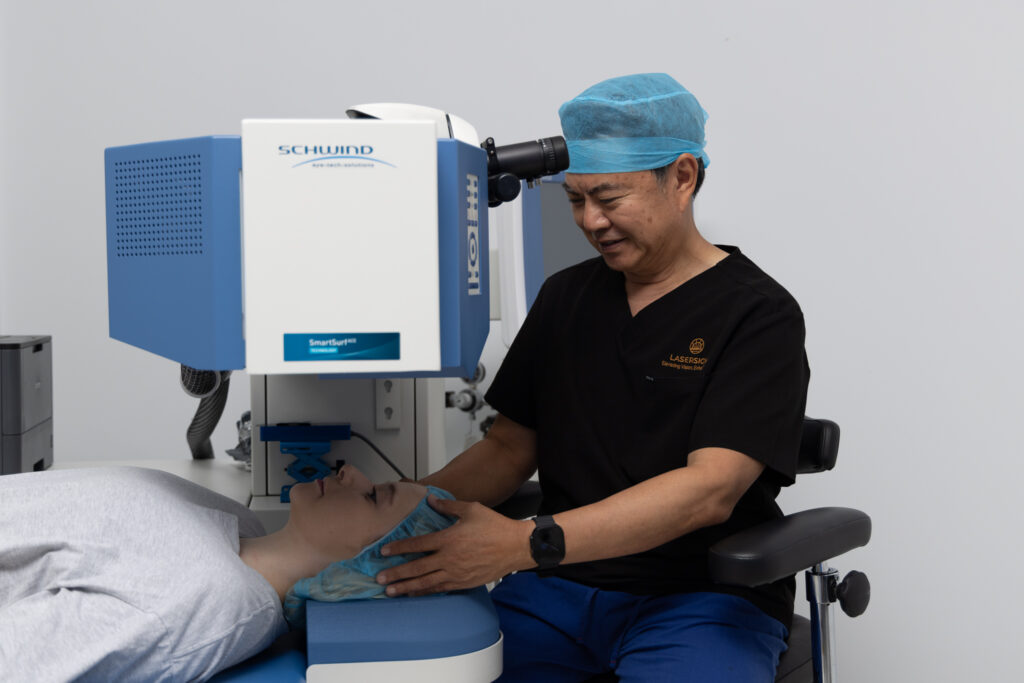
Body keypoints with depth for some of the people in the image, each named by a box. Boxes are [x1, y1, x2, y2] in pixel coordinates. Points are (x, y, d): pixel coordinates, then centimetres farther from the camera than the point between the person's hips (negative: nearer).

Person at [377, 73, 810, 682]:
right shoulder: (565, 296, 13)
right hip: (557, 590, 4)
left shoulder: (759, 315, -5)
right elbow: (511, 446, 13)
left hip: (700, 597, -3)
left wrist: (526, 544, -27)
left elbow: (709, 488, -17)